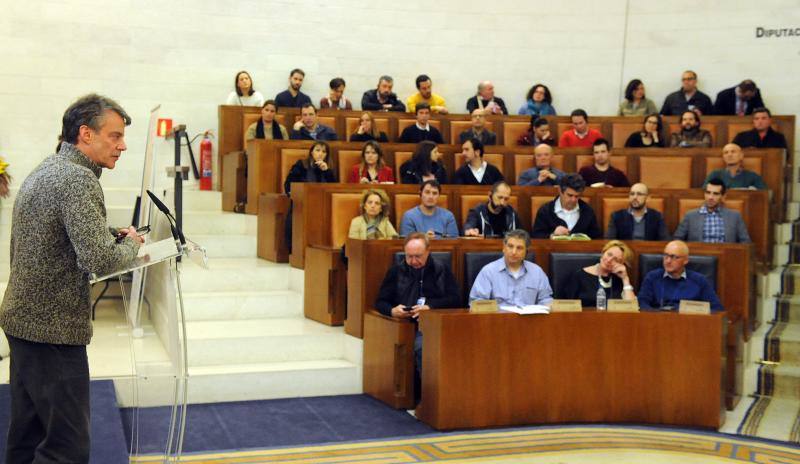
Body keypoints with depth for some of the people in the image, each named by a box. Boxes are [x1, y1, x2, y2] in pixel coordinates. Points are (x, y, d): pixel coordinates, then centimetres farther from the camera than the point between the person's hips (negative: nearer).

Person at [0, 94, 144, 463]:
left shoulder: (43, 171, 13)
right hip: (53, 329, -10)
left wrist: (110, 237, 12)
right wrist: (131, 243, -6)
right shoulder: (79, 179, -17)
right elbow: (99, 260, -26)